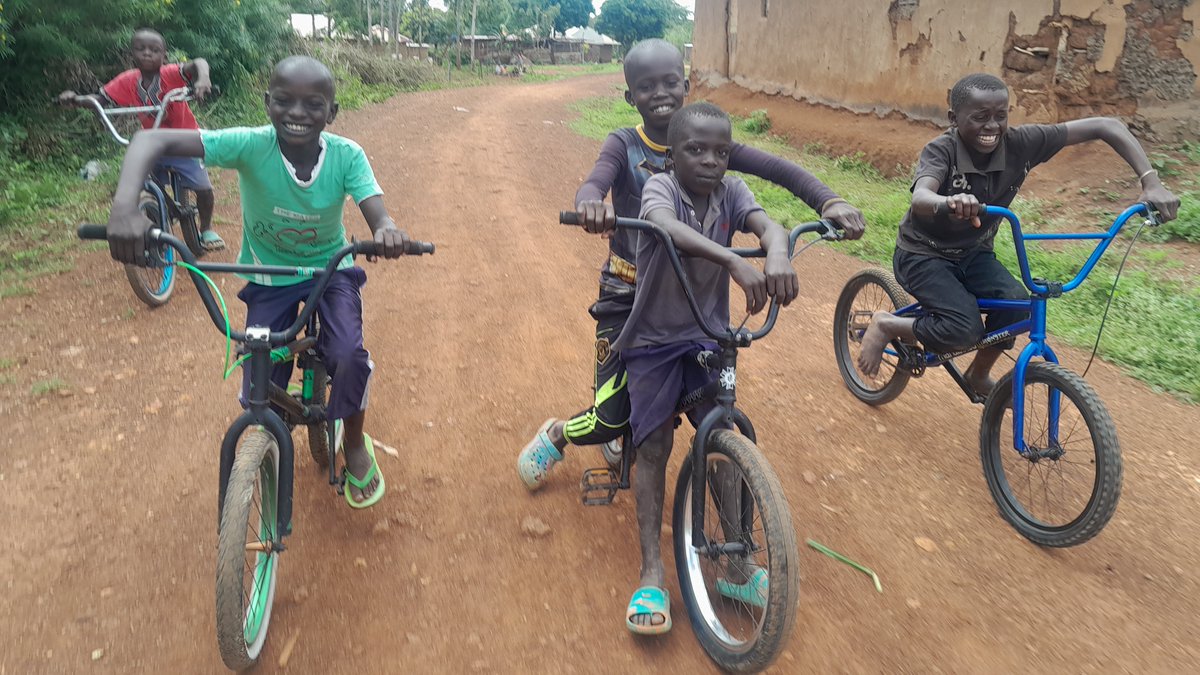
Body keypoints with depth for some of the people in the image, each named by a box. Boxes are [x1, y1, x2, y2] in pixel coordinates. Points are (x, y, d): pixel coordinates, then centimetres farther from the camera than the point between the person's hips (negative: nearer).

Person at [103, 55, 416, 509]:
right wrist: (125, 209, -49)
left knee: (349, 356, -25)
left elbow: (378, 217, -29)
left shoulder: (346, 155, -21)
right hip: (269, 276, 0)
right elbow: (151, 140, -31)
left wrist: (388, 232, -56)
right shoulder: (250, 146, -25)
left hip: (330, 268, 0)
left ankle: (356, 446, 7)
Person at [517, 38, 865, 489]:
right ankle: (555, 436, 31)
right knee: (611, 418, -5)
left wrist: (829, 201, -33)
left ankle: (621, 437, 37)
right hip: (627, 295, -3)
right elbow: (593, 184, -31)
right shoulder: (624, 145, -10)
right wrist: (591, 204, -56)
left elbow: (777, 168, -15)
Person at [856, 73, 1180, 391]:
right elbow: (920, 199, -47)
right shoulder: (941, 151, -26)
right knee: (965, 329, -27)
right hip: (922, 255, -5)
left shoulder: (1020, 143, -16)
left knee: (1017, 304, -21)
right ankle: (886, 324, 0)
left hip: (973, 253, 5)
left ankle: (979, 375, 7)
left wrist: (1150, 182, -24)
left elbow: (1105, 126, -13)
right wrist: (947, 204, -72)